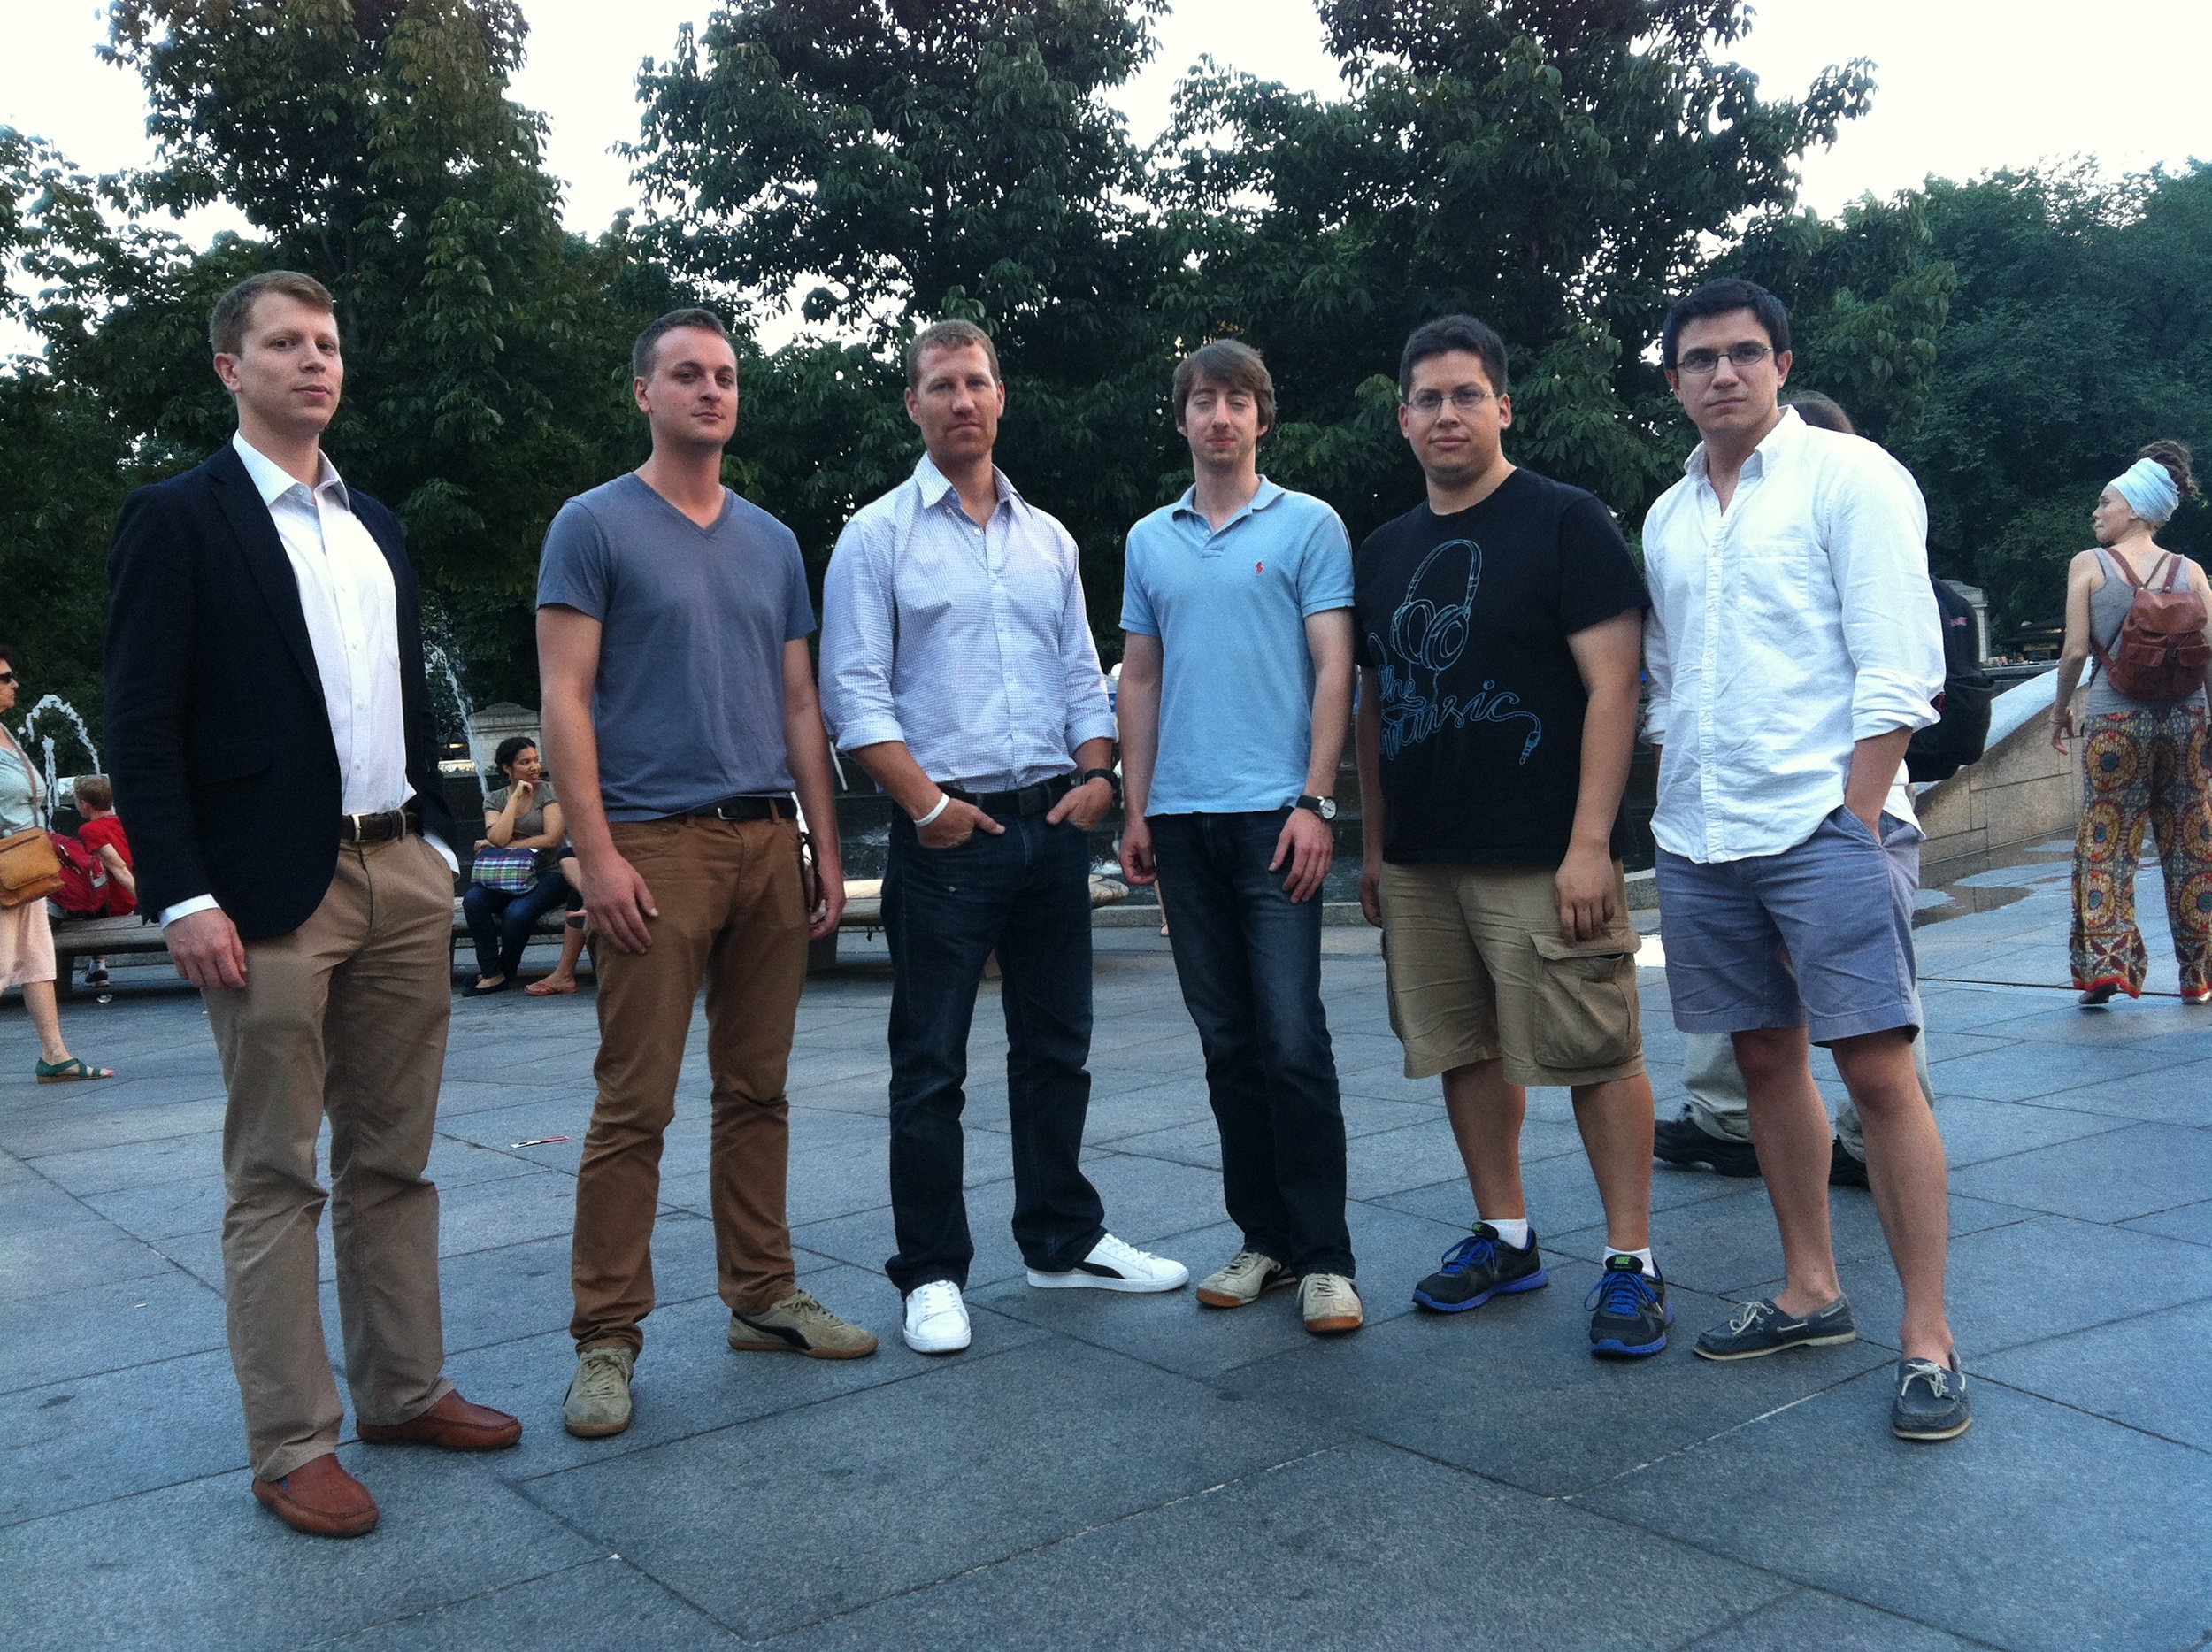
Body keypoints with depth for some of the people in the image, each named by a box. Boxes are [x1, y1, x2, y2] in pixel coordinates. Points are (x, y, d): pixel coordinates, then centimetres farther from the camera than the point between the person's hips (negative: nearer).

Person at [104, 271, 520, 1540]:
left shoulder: (376, 527, 17)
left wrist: (439, 844, 13)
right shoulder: (178, 520, -2)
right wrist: (183, 898, -15)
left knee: (393, 1159, 13)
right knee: (275, 1178, 2)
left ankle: (404, 1390, 24)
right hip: (278, 890, -6)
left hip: (402, 877, 6)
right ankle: (293, 1446, 10)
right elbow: (144, 727, -8)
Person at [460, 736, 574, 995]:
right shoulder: (494, 799, 9)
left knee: (516, 913, -32)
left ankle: (505, 972, -4)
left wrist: (506, 845, -7)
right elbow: (498, 838, -9)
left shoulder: (549, 791, 2)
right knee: (473, 900, -28)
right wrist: (516, 797, -8)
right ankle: (492, 974, -19)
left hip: (547, 874, -3)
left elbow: (552, 839, -9)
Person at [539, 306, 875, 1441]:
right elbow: (565, 698, -5)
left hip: (770, 842, 5)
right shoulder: (596, 526, 1)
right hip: (657, 845, -5)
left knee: (757, 1091, 11)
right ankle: (606, 1339, 6)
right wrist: (596, 853, -13)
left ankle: (763, 1297, 22)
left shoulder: (772, 542, 17)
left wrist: (824, 845, 12)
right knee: (635, 1103, -4)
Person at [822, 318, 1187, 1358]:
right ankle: (932, 1273, 10)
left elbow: (1083, 677, 16)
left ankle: (1063, 1241, 26)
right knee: (930, 1065, 0)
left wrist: (1096, 774, 0)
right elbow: (853, 691, -6)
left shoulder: (1047, 539, 15)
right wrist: (926, 802, -14)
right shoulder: (878, 535, 0)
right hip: (948, 831, -5)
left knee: (1057, 1046, 13)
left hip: (1053, 824, 5)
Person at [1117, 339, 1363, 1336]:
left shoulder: (1308, 525, 3)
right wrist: (1134, 807, 9)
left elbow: (1333, 668, -3)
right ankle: (1262, 1238, 19)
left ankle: (1324, 1257, 2)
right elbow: (1141, 681, 17)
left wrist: (1315, 802, -12)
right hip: (1182, 820, 5)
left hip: (1273, 814, -4)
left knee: (1293, 1040, -7)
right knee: (1227, 1043, 9)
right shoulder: (1149, 540, 16)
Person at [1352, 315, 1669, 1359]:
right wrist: (1373, 846, 15)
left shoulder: (1565, 522, -4)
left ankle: (1632, 1261, 8)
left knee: (1597, 1055, -3)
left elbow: (1612, 686, -10)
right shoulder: (1385, 550, 15)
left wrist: (1590, 844, -17)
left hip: (1542, 858, -6)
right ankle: (1504, 1238, 26)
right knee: (1465, 1051, 12)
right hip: (1421, 862, 6)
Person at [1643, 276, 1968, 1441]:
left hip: (1824, 823, -6)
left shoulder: (1846, 476, -3)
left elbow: (1900, 670, -10)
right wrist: (1677, 799, 12)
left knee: (1878, 1070, -8)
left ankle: (1928, 1339, 0)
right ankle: (1811, 1292, 24)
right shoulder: (1667, 517, 15)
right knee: (1765, 1060, 12)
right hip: (1699, 838, 6)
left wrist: (1855, 818, -14)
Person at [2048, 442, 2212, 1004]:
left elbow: (2076, 649, -7)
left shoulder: (2089, 565, -3)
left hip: (2115, 714, -2)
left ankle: (2104, 963, -4)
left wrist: (2060, 707, 7)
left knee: (2106, 838, 4)